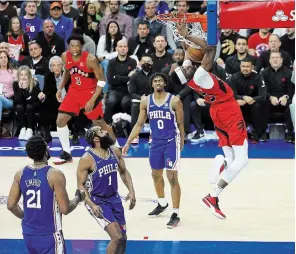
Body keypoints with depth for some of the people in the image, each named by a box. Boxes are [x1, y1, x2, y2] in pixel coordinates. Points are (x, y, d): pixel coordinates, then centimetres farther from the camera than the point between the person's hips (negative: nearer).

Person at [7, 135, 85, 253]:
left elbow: (11, 205, 4)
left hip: (28, 234, 6)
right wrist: (78, 198, 4)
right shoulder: (55, 175, -17)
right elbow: (65, 209, -15)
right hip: (49, 235, -6)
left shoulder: (20, 174, 0)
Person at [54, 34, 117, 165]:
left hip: (90, 92, -5)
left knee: (99, 123, 3)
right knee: (60, 120, -3)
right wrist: (60, 88, 2)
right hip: (74, 91, 5)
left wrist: (93, 100, -24)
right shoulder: (65, 56, -9)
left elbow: (101, 80, -18)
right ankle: (66, 153, 9)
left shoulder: (90, 59, -25)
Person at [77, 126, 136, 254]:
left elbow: (123, 172, 12)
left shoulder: (115, 152, -2)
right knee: (117, 237, -17)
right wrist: (92, 205, -27)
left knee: (123, 238, 13)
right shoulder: (87, 159, -20)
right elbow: (81, 185, -16)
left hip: (114, 198, 7)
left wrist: (131, 191, -1)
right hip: (97, 201, -7)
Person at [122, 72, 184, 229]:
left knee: (172, 177, -7)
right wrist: (128, 142, 2)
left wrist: (181, 143, 4)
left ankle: (175, 214, -3)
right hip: (156, 142, 5)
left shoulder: (174, 101, -11)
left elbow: (180, 124, -1)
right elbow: (139, 124, 7)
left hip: (171, 142, -5)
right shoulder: (146, 101, 0)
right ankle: (162, 203, 43)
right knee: (156, 174, 18)